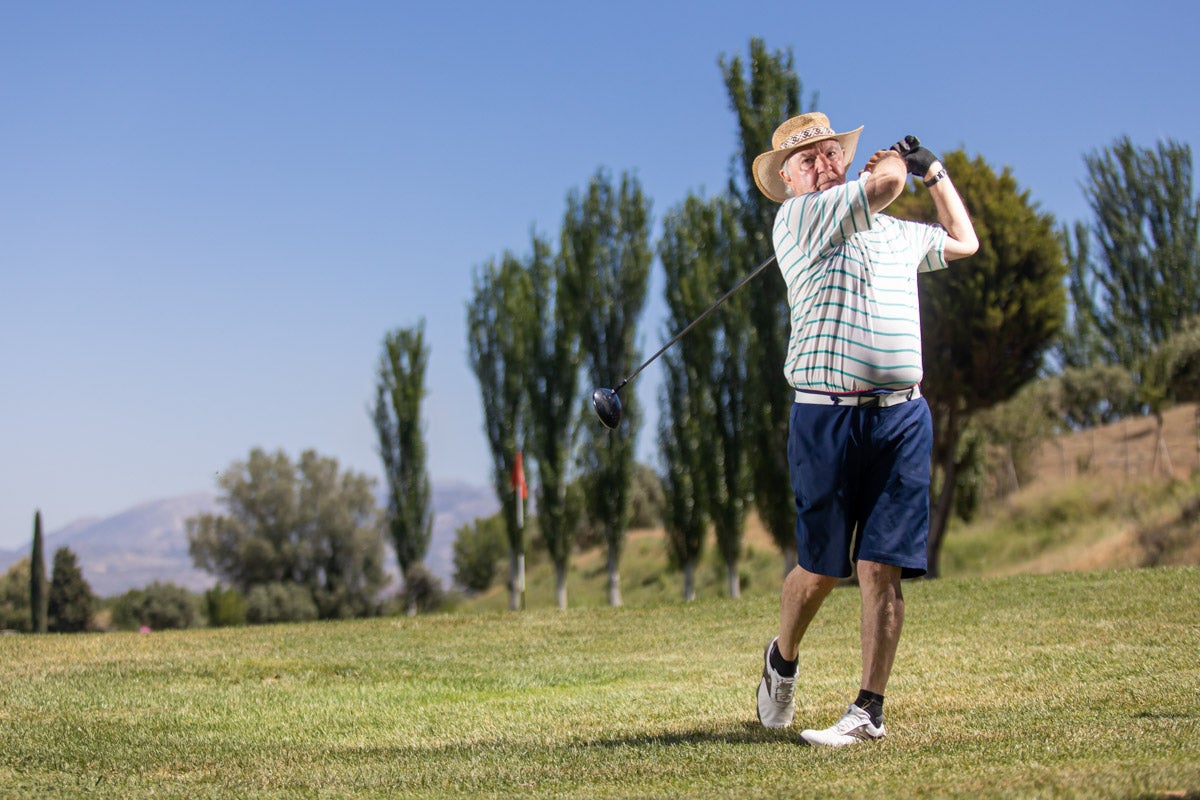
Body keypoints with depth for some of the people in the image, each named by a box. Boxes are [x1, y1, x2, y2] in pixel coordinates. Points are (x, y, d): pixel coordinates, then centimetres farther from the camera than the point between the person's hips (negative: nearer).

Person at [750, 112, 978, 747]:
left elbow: (963, 242, 39)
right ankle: (782, 661, 31)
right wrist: (894, 159, 12)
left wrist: (933, 170, 33)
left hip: (902, 416, 4)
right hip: (826, 415, -4)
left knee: (882, 568, -4)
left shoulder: (896, 233, 21)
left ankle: (869, 708, 0)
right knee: (820, 568, 3)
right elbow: (884, 182, -11)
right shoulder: (797, 219, 0)